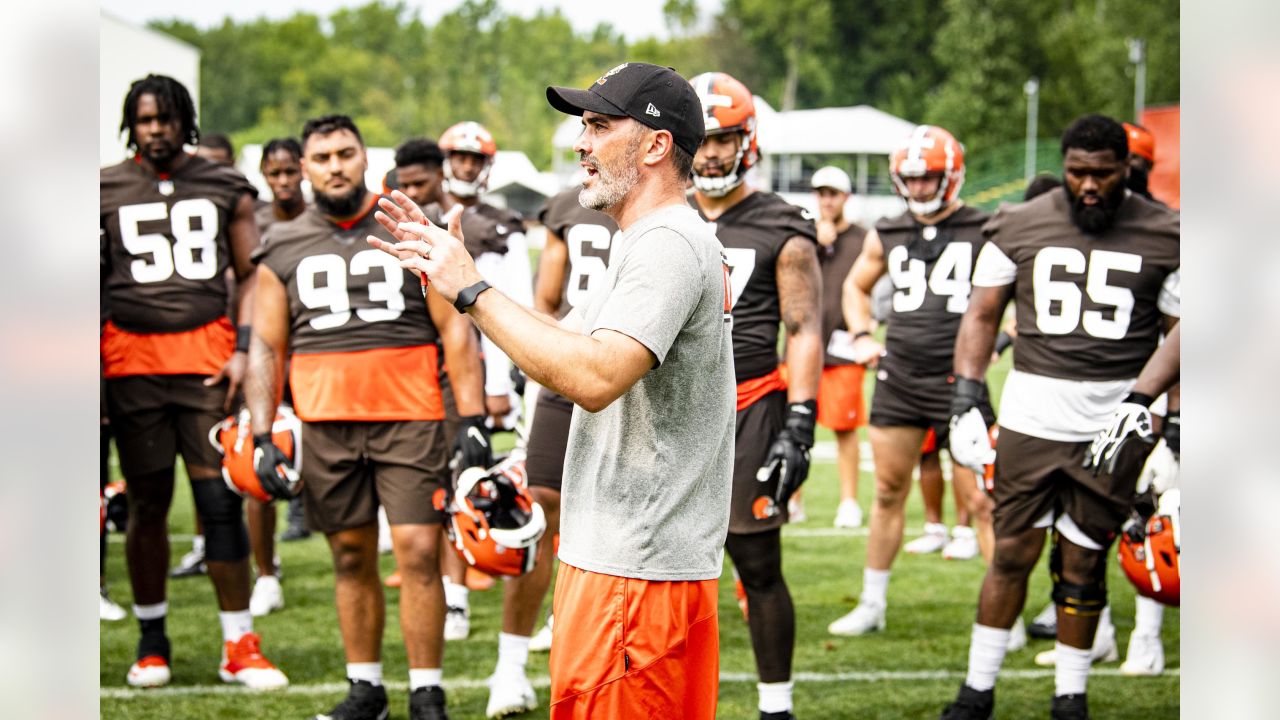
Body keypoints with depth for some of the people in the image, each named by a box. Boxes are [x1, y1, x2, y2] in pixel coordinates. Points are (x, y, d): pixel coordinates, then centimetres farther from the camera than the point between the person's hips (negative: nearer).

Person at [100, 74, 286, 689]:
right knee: (147, 503, 4)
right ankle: (151, 640, 16)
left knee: (221, 496, -6)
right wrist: (93, 362, 6)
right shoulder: (106, 189, 8)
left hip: (206, 353, 0)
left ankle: (239, 646, -1)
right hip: (132, 356, 0)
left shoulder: (225, 189, 10)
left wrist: (242, 350, -1)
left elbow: (250, 274, 11)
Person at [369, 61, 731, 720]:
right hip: (625, 559, 11)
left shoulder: (667, 244, -16)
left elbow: (595, 378, -28)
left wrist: (472, 290, -20)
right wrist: (453, 269, 16)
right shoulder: (657, 244, 19)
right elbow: (566, 344, 23)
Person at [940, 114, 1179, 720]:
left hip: (1115, 419, -1)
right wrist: (966, 402, 1)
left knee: (1082, 566, 5)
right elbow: (982, 316, 9)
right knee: (1012, 554, 4)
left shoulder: (1162, 238, 0)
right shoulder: (1019, 228, 3)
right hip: (1031, 414, 1)